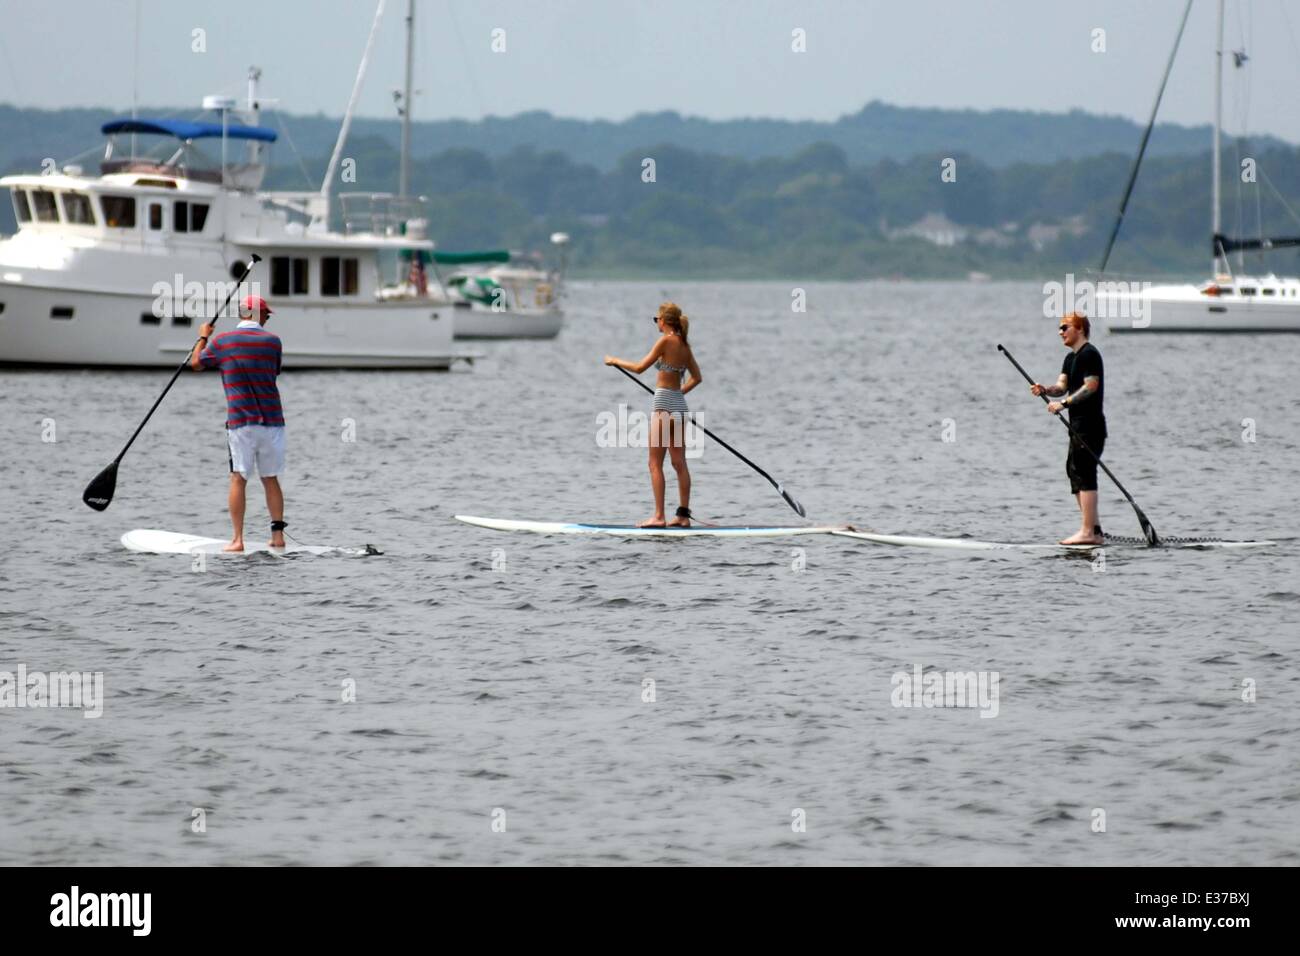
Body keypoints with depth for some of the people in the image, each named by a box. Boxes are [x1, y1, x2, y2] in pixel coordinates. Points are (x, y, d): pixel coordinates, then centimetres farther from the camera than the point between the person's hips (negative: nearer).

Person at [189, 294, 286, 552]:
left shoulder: (221, 341, -2)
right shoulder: (272, 341, 0)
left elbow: (196, 363, 13)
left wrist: (203, 337, 31)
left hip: (240, 422, -2)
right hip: (272, 421, 2)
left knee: (238, 479, 0)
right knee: (270, 479, 11)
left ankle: (237, 539, -5)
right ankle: (278, 535, 8)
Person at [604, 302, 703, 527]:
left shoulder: (666, 341, -13)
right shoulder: (684, 344, 10)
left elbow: (640, 367, -13)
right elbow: (697, 377, 16)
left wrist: (615, 361, 0)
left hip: (663, 404, -8)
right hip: (679, 405, 8)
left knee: (655, 464, -4)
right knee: (679, 463, 9)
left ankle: (659, 516, -9)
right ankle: (683, 515, 9)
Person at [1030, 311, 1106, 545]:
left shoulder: (1089, 354, -11)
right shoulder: (1071, 358, 20)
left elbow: (1091, 386, -19)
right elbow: (1062, 386, 12)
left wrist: (1063, 403, -21)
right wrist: (1046, 390, -9)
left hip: (1089, 426, -11)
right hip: (1079, 425, 11)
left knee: (1084, 474, -13)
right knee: (1075, 473, 12)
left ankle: (1087, 532, -15)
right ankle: (1094, 530, 14)